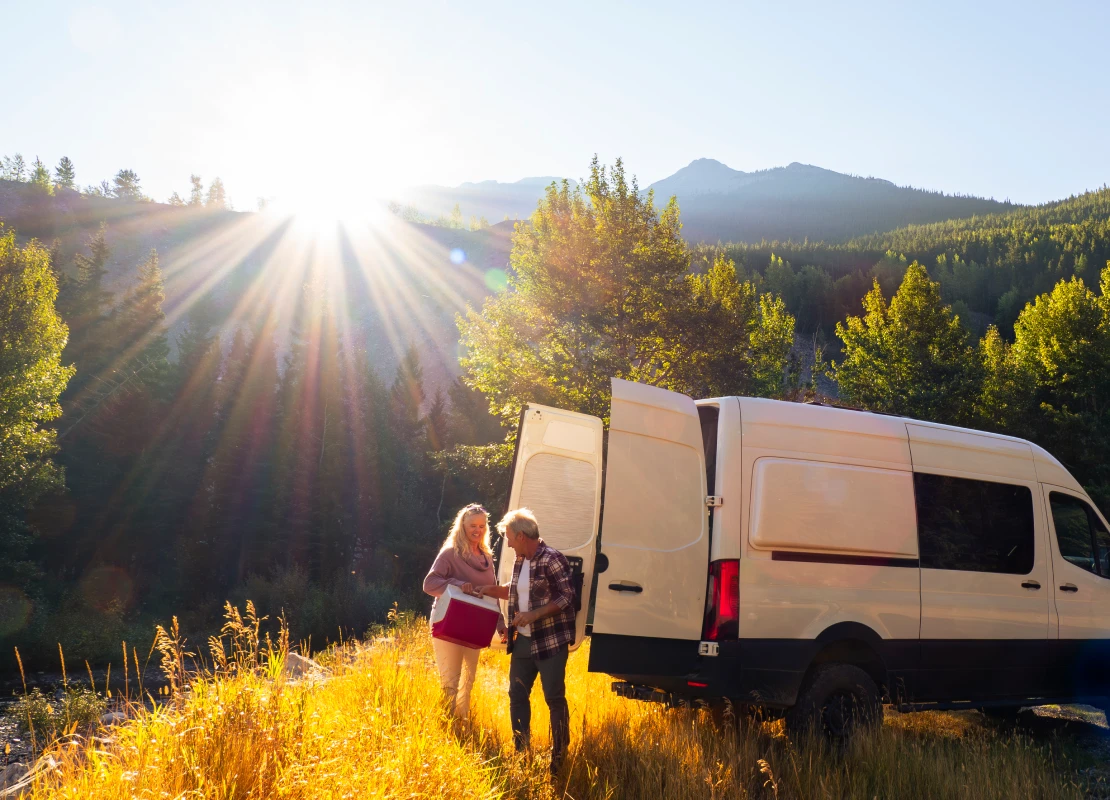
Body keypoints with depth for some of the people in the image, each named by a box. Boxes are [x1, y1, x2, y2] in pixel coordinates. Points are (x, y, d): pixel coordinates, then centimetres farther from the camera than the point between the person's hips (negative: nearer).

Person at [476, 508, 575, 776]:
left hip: (551, 642, -8)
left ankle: (559, 756, 12)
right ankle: (520, 751, 24)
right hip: (523, 641, 8)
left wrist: (535, 614, -23)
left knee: (554, 698, -1)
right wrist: (491, 590, 14)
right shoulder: (519, 561, 9)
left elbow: (566, 597, -18)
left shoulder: (552, 559, -15)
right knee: (517, 695, 12)